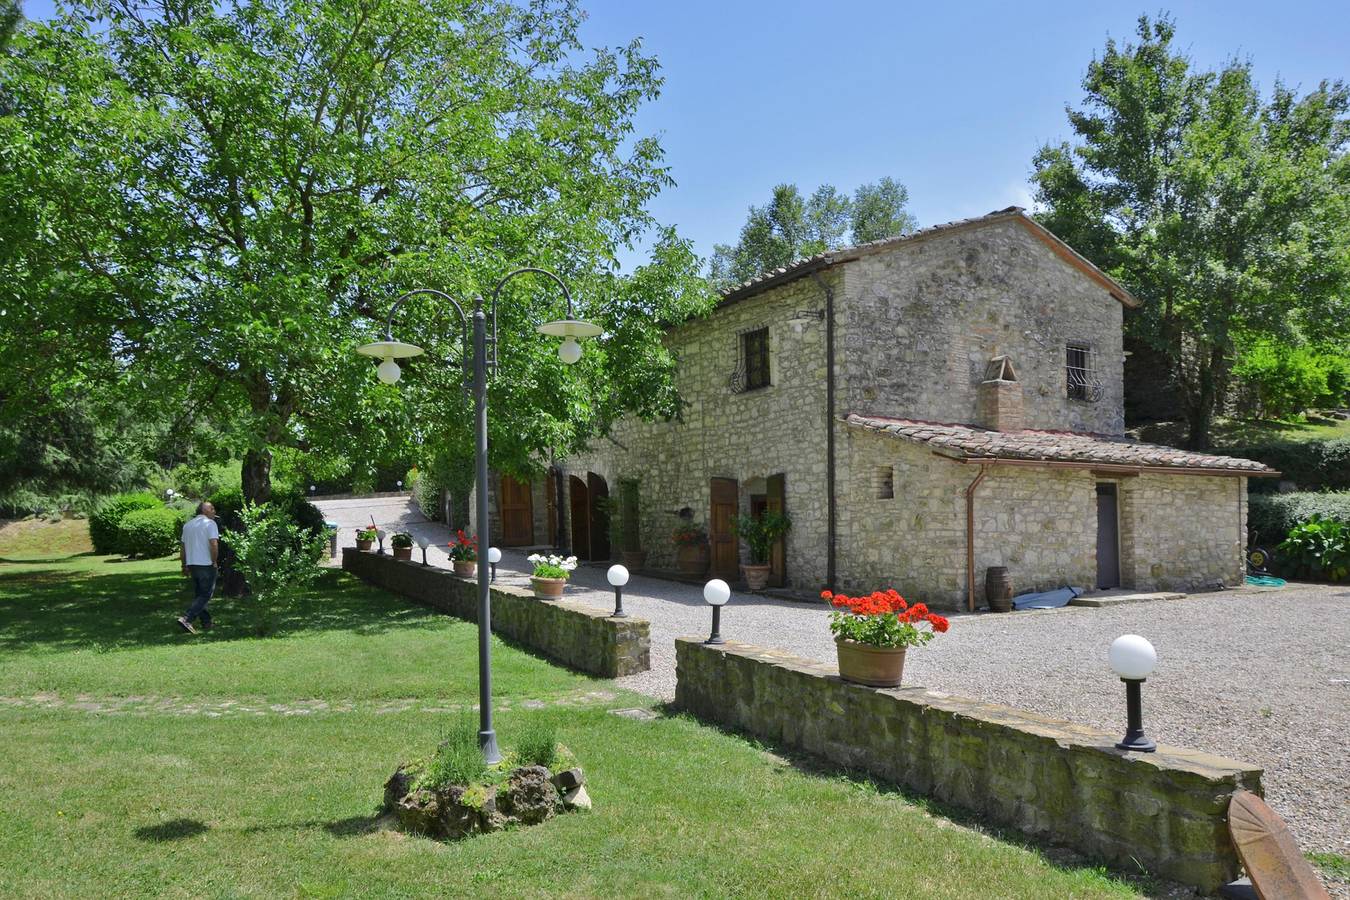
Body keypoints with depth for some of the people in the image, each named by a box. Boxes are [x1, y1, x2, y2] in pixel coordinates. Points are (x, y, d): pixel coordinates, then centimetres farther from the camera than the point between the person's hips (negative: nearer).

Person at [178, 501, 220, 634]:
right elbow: (214, 545, -20)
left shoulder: (187, 525, 14)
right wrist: (214, 562, -8)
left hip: (191, 564, 7)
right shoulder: (210, 523, -8)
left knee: (198, 595, 15)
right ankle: (186, 618, -15)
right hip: (206, 564, -7)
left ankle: (206, 623, 18)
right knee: (205, 595, -2)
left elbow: (183, 548, 16)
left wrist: (184, 566, 21)